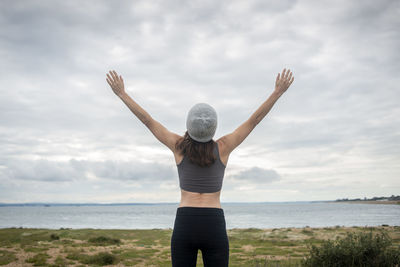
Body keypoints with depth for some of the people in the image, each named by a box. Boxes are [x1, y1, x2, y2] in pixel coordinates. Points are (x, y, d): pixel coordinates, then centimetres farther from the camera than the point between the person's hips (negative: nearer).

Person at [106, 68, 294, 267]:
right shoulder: (222, 147, 1)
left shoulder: (179, 147, 1)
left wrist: (121, 93, 14)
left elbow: (147, 120, 7)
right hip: (214, 227, 0)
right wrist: (278, 92, 10)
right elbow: (254, 120, 5)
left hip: (184, 226, 1)